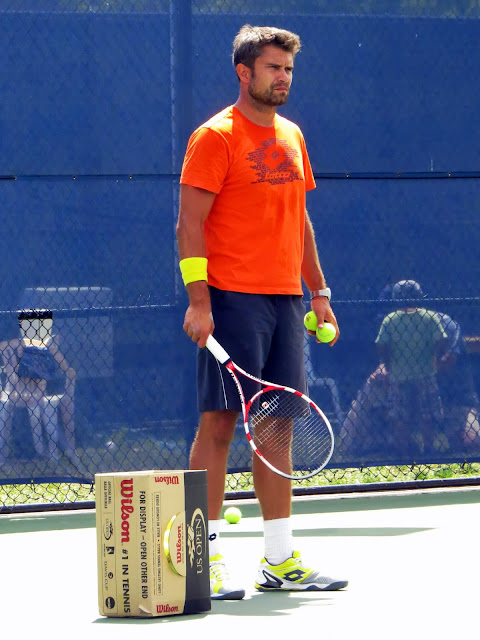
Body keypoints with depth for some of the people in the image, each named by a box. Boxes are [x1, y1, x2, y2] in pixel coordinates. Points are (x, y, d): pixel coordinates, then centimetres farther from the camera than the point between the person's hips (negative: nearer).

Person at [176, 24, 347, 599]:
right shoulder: (216, 137, -6)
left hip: (285, 299, 7)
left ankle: (280, 560, 11)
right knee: (219, 422, -6)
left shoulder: (291, 137, 16)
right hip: (232, 299, -7)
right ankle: (206, 558, -4)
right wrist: (198, 299, -18)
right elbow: (190, 223, -10)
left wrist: (319, 293, 18)